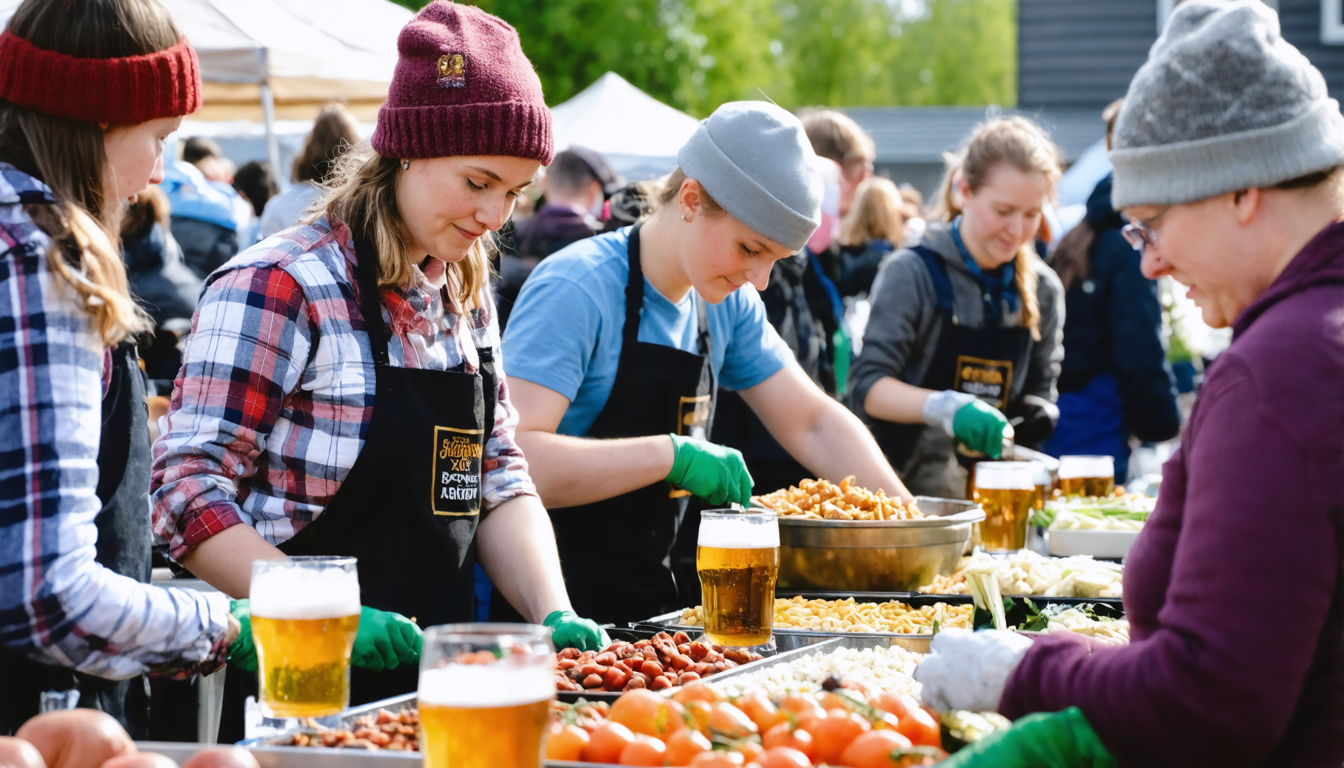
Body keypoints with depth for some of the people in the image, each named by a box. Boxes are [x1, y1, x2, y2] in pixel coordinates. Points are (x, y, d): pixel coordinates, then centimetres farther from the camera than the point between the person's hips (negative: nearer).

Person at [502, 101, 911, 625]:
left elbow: (812, 424, 17)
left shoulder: (728, 303, 8)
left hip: (649, 608, 8)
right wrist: (671, 455, -28)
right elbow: (512, 458, -26)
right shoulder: (575, 290, -16)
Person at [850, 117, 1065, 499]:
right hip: (906, 486, -4)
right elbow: (867, 388, -10)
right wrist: (944, 407, -26)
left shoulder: (1043, 289, 12)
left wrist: (1037, 415, -3)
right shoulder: (913, 272, -4)